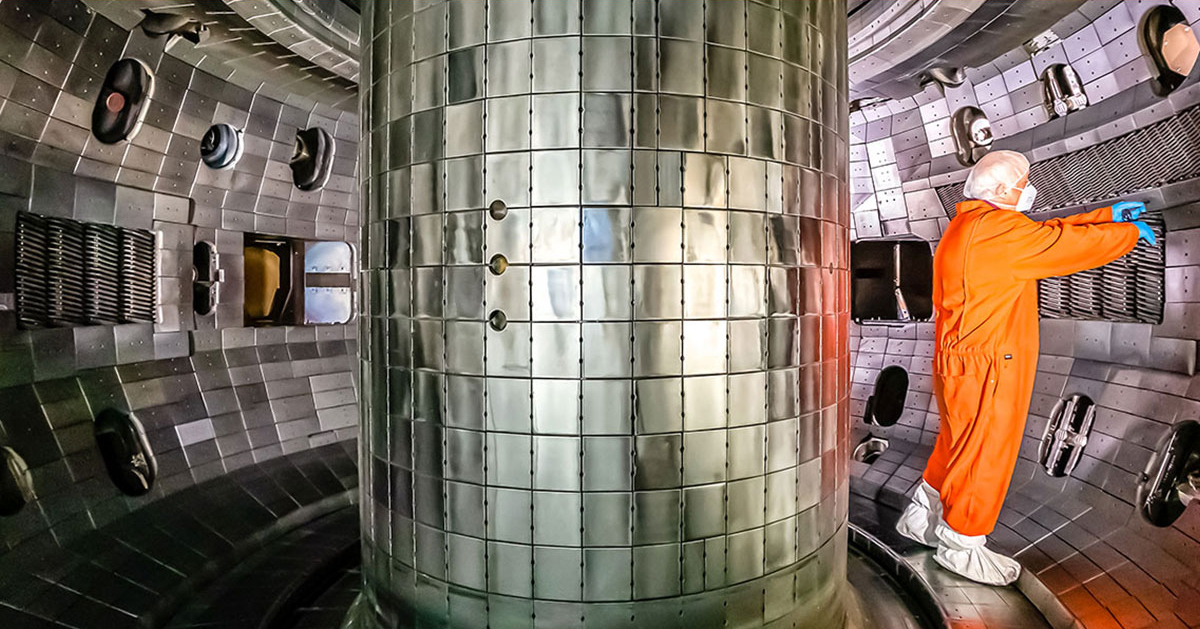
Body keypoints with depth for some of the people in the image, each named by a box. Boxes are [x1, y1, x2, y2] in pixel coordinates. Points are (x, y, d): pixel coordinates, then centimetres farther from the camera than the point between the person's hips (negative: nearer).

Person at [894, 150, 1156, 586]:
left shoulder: (971, 226, 14)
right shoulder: (999, 229, -18)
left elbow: (1049, 234, 21)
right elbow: (1074, 245, -13)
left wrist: (1109, 215, 21)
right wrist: (1129, 233, 5)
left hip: (964, 364, 10)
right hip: (987, 370, -10)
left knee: (959, 445, 22)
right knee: (985, 455, 4)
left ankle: (921, 519, 35)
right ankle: (960, 546, 20)